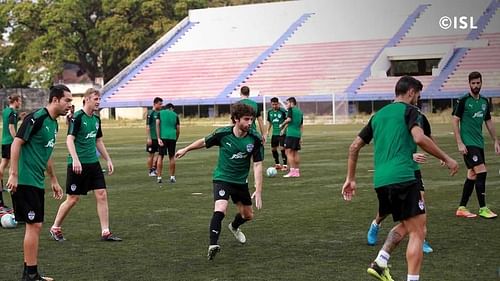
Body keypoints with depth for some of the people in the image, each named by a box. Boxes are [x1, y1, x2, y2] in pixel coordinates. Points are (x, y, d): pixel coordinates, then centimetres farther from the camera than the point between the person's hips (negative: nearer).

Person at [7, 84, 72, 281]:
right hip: (25, 181, -9)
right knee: (34, 225, -7)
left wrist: (54, 180, 29)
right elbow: (16, 143, -17)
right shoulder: (36, 118, -14)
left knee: (35, 226, 12)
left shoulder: (53, 123, 14)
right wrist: (13, 175, -21)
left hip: (37, 182, 9)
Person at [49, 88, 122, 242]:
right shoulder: (77, 117, -12)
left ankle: (105, 232, 4)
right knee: (73, 199, 0)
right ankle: (55, 229, 18)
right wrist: (75, 160, -29)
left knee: (102, 195, -1)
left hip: (93, 163, 7)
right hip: (78, 165, -7)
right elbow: (69, 139, -18)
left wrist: (108, 159, 19)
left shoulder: (96, 119, 11)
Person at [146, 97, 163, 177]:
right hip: (152, 138, -6)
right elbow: (147, 126, -11)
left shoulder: (160, 113, 10)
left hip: (159, 137, 6)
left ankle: (154, 168, 18)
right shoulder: (150, 113, -9)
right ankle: (150, 171, 10)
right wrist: (149, 138, -15)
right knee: (151, 154, 2)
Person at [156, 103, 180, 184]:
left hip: (163, 137, -1)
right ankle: (172, 177, 13)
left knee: (160, 156, 5)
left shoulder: (160, 113, 11)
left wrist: (159, 138, -8)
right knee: (171, 157, 12)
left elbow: (157, 125, -3)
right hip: (172, 137, 1)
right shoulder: (175, 115, 14)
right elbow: (178, 130, 11)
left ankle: (159, 177, 1)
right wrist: (176, 139, 24)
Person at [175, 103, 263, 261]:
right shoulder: (223, 134, -18)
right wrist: (185, 150, 16)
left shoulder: (255, 139, -17)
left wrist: (258, 191, -22)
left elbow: (257, 165, -14)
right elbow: (204, 142, 2)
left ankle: (234, 227, 53)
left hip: (241, 181, 3)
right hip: (222, 178, -3)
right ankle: (213, 245, -27)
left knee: (248, 215, 19)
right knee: (220, 209, -28)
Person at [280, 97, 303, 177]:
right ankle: (297, 171, 13)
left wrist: (282, 125, -2)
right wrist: (300, 137, 24)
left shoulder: (291, 109, -4)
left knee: (288, 151, -7)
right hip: (298, 135, 8)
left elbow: (289, 119, -19)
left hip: (291, 134, -8)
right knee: (295, 153, 12)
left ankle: (292, 171, -14)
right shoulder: (300, 112, 18)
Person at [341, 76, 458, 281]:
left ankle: (380, 263, 11)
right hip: (402, 177, -8)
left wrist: (350, 179, 26)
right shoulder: (409, 110, 2)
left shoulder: (378, 115, 22)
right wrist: (446, 159, -8)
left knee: (406, 224, 23)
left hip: (380, 180, 8)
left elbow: (354, 146, 21)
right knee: (417, 231, -3)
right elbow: (419, 138, -16)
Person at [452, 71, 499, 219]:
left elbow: (489, 122, 20)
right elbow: (455, 121, -8)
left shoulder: (484, 102, 11)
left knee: (472, 176, 8)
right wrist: (459, 143, -14)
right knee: (481, 172, -14)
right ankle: (483, 209, -8)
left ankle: (462, 208, 16)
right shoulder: (463, 101, -8)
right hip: (468, 144, -7)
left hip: (479, 143, 7)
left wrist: (495, 141, 16)